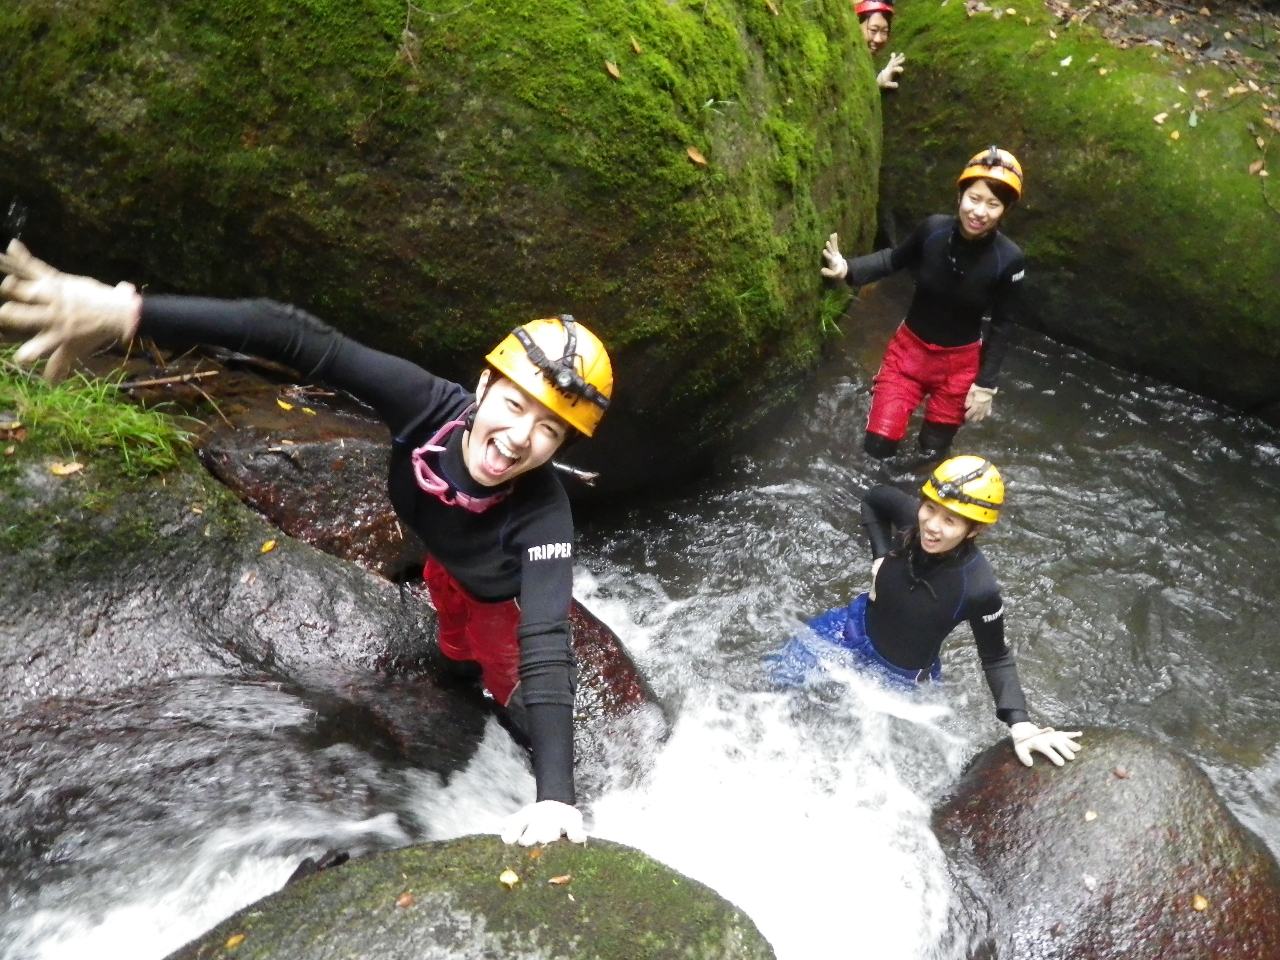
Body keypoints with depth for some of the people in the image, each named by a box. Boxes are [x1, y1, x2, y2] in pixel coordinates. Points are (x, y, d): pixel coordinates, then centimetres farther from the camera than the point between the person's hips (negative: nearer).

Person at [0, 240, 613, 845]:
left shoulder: (542, 512, -51)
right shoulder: (429, 406, -44)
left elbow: (545, 647, -57)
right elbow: (301, 339, -49)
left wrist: (554, 795, -68)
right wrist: (128, 311, -58)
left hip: (501, 588, -4)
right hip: (445, 557, 5)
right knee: (449, 615, 35)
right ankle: (456, 665, 73)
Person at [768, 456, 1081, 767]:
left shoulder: (978, 588, -36)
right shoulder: (911, 515, -27)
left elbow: (996, 660, -20)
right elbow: (872, 498, -3)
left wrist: (1021, 724, -31)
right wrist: (880, 557, -13)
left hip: (901, 674, -4)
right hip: (857, 627, 4)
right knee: (778, 673, 15)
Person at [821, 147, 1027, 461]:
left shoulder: (1009, 259, -21)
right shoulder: (933, 229, -20)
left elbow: (1003, 325, -8)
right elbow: (894, 259, 0)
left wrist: (986, 384, -7)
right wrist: (848, 270, -17)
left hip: (959, 361, -1)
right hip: (910, 347, 1)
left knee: (932, 453, 15)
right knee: (878, 443, 0)